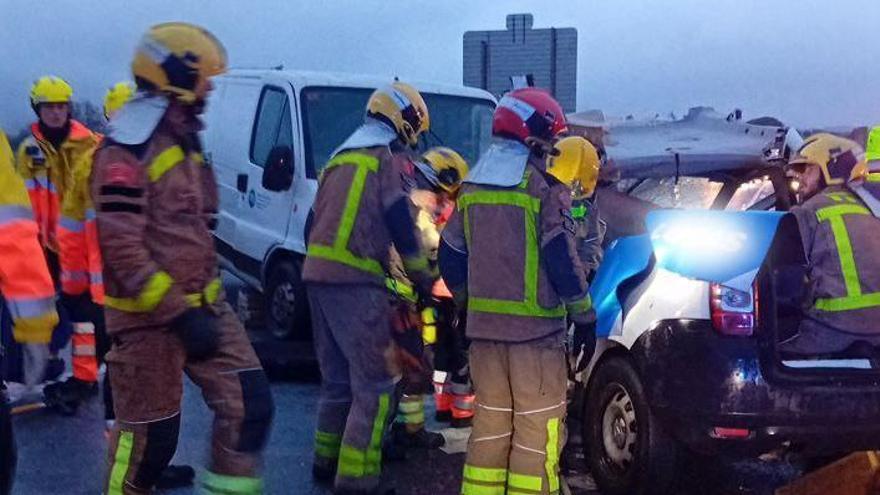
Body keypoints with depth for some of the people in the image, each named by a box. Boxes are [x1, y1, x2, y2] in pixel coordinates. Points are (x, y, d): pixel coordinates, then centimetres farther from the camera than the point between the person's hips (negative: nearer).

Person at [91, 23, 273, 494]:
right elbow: (121, 247, -23)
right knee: (150, 434, 2)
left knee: (249, 402, 3)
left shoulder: (182, 139, 14)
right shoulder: (129, 146, -16)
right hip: (150, 318, -8)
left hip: (204, 306, 8)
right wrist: (178, 313, -24)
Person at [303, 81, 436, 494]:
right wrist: (423, 279, 2)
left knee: (337, 377, 19)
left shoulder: (340, 158, 21)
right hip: (355, 282, -9)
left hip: (317, 275, 9)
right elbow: (402, 226, -7)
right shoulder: (391, 158, -3)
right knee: (376, 383, -7)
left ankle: (326, 460, 27)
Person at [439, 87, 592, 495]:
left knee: (491, 418, 16)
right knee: (537, 423, 2)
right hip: (535, 325, -6)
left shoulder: (472, 186, 11)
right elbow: (561, 257, -14)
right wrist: (582, 309, -5)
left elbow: (450, 254, 15)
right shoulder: (545, 186, -10)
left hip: (483, 323, 7)